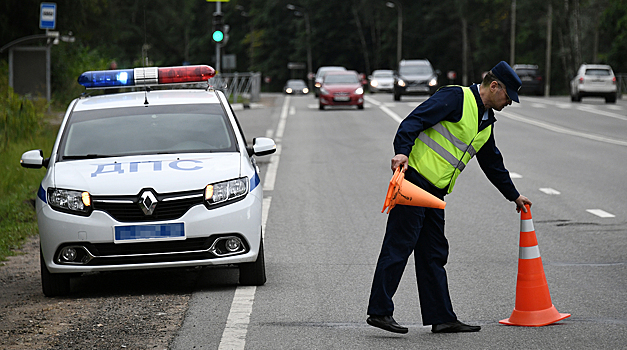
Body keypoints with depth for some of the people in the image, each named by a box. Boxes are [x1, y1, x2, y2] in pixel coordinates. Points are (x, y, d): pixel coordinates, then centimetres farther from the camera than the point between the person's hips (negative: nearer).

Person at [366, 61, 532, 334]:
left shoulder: (486, 122, 20)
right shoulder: (456, 97, -8)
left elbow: (493, 163, 33)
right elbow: (415, 121, -17)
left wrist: (514, 196, 39)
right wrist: (402, 151, -31)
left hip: (435, 191, 9)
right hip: (413, 177, -9)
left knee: (434, 255, 9)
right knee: (399, 245, -9)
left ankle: (441, 318, 10)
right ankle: (379, 311, -7)